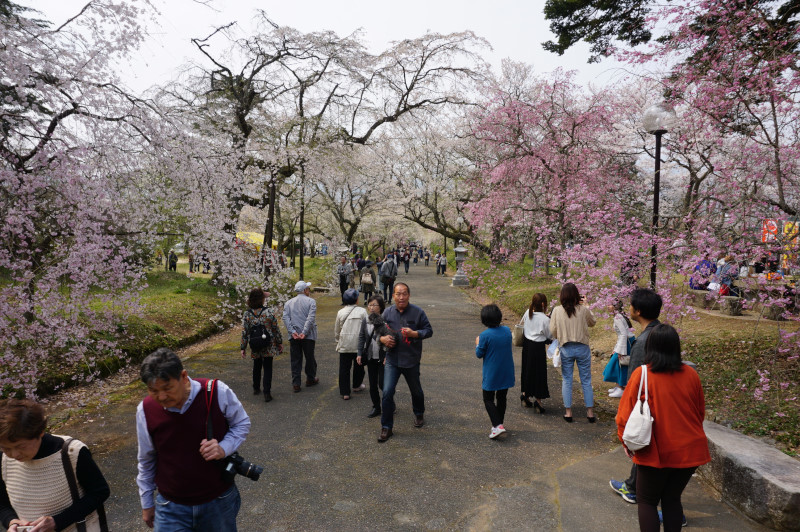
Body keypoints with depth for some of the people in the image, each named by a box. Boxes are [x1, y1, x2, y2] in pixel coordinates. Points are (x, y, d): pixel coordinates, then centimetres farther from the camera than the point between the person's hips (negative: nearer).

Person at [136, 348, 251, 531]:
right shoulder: (145, 410, -12)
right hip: (171, 507, 1)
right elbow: (146, 460, 5)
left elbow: (242, 424, -2)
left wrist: (224, 448, -21)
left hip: (219, 500, -1)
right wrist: (146, 503, 14)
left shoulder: (218, 392, -21)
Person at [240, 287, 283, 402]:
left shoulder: (247, 314, -8)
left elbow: (244, 332, -5)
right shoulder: (268, 312, -13)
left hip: (255, 347, 2)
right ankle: (267, 393, -1)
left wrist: (243, 348, 3)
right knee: (267, 368, 5)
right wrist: (280, 342, 5)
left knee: (256, 367, 22)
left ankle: (256, 388, 38)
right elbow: (276, 329, -6)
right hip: (269, 347, -2)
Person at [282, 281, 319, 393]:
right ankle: (310, 379, 29)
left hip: (294, 336, 3)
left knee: (295, 360, 8)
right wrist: (304, 332, -18)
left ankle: (296, 384, 6)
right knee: (310, 358, 14)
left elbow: (285, 318, -4)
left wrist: (292, 332, -10)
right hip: (308, 336, -3)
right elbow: (311, 318, -16)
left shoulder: (288, 303, 9)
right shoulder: (311, 301, -3)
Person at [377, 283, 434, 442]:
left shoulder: (418, 312, -7)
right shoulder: (387, 312, 0)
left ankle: (419, 414, 49)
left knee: (416, 391, 19)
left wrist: (414, 333, -21)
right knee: (387, 392, -8)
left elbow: (429, 331, -4)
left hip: (411, 360, -1)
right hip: (392, 360, 1)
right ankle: (386, 427, 6)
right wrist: (382, 338, -11)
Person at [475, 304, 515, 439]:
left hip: (491, 374, -5)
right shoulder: (507, 330, -3)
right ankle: (498, 422, 30)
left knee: (488, 399, 7)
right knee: (502, 398, 19)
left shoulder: (485, 335, -19)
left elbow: (479, 354, -11)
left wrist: (477, 343, 7)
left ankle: (498, 425, -7)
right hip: (507, 373, 5)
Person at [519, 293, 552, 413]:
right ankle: (538, 400, 11)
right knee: (539, 372, 5)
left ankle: (525, 395, 30)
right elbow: (550, 336, -8)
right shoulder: (545, 319, -18)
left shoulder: (527, 313, -2)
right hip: (538, 347, -6)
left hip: (526, 344, 7)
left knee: (527, 370, 19)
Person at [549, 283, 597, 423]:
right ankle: (590, 412, 17)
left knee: (566, 380, 10)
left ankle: (568, 412, 13)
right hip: (582, 348, 0)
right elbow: (593, 322, 10)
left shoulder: (557, 311, -9)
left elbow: (553, 331, -4)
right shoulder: (583, 310, -9)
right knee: (586, 380, 11)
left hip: (566, 348, 0)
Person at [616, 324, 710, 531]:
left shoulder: (641, 374, -15)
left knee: (646, 501, 13)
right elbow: (701, 412, 10)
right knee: (672, 499, 19)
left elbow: (625, 413, -12)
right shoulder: (690, 374, -3)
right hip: (689, 450, 4)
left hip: (656, 452, -4)